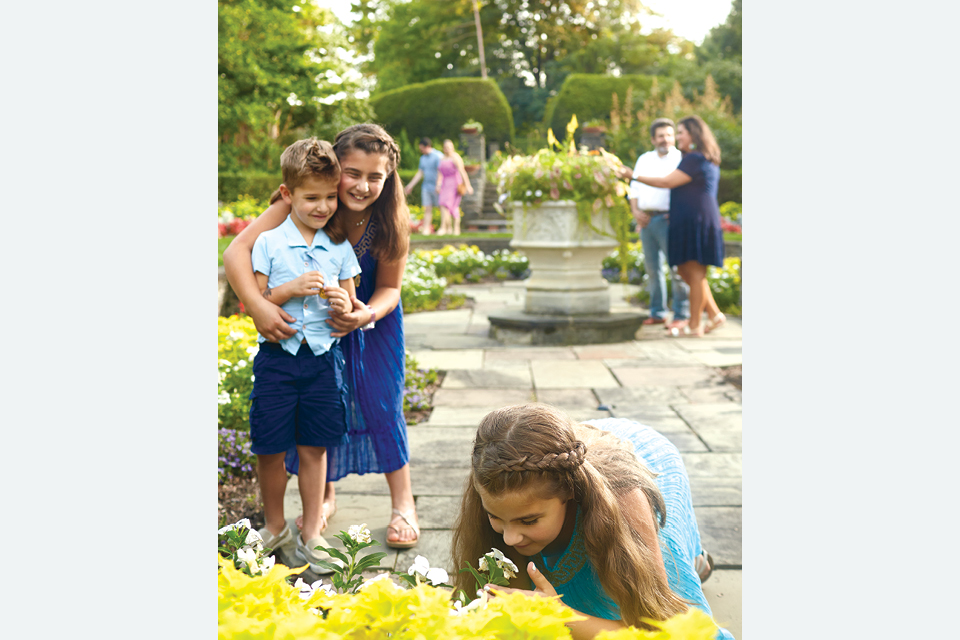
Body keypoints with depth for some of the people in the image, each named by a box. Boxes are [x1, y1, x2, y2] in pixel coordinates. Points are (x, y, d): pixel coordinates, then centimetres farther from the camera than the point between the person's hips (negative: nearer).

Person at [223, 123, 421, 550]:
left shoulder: (392, 222, -26)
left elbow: (389, 288, -13)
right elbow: (237, 251, -37)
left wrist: (367, 315, -35)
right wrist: (256, 304, -53)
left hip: (373, 314, 0)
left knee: (383, 406, -3)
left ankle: (403, 506, 12)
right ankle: (325, 496, 28)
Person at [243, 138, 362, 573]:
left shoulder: (340, 247, 6)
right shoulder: (268, 243, -2)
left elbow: (350, 301, 12)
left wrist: (345, 306, -11)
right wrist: (292, 289, -18)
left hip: (323, 356, 2)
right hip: (276, 357, -1)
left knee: (314, 448, 8)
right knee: (270, 449, 5)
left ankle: (311, 534, 21)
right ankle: (275, 527, 26)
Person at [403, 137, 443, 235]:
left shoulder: (438, 156, -8)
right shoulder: (423, 158, 15)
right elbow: (420, 173, 21)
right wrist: (410, 185, 19)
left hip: (436, 187, -6)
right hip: (426, 186, 6)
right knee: (427, 209, 1)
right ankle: (426, 228, -2)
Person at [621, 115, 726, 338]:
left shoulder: (694, 159, -13)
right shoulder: (707, 160, 20)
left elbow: (667, 182, -17)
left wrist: (634, 176, -12)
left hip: (695, 220, -10)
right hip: (695, 221, 10)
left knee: (695, 272, -6)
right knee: (686, 271, 13)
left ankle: (694, 326, -2)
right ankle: (714, 314, 13)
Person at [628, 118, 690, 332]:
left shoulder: (681, 159, 2)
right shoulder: (644, 160, 18)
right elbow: (635, 188, 17)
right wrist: (636, 211, 1)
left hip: (668, 219, -5)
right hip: (645, 219, 5)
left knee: (676, 268, -7)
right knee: (652, 268, 8)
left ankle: (681, 315, -2)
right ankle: (657, 313, 17)